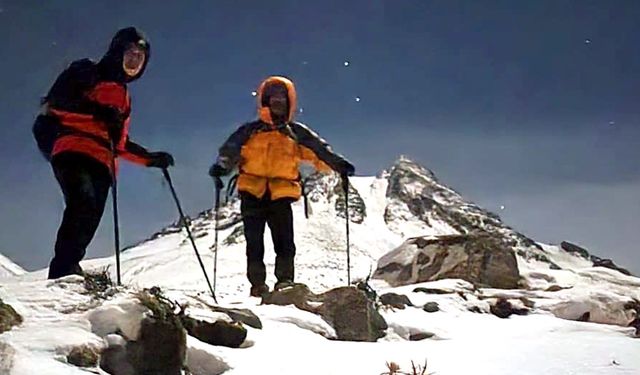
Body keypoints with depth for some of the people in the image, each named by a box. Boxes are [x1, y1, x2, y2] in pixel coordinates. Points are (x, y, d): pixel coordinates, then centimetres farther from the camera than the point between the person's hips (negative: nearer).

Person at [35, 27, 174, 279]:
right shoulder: (86, 72, 12)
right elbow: (55, 100, -4)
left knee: (89, 221, -9)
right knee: (83, 205, -29)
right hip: (73, 149, -7)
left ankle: (65, 272, -12)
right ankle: (65, 272, -37)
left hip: (101, 162, 7)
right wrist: (97, 110, -15)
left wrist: (151, 159, 21)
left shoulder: (123, 97, 33)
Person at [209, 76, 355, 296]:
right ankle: (257, 284, 1)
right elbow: (230, 151, 4)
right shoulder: (250, 131, 13)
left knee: (284, 241, -11)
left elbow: (320, 151, 5)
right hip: (252, 193, 0)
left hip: (281, 195, 0)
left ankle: (285, 281, -8)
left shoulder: (297, 133, 14)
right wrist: (221, 166, -17)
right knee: (254, 242, -3)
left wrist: (338, 164, -11)